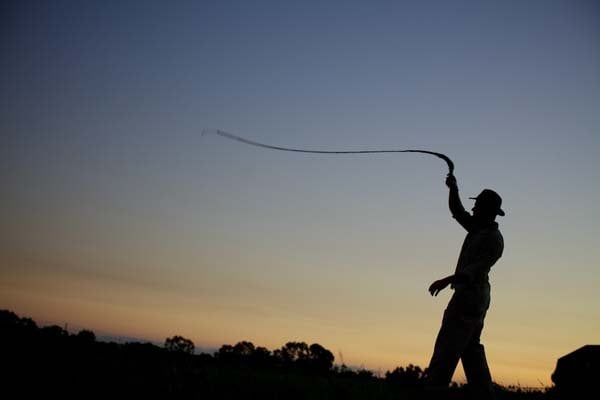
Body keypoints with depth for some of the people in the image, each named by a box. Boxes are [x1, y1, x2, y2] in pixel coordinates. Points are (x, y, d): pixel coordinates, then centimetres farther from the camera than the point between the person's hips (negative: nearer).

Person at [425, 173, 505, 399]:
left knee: (447, 345, -15)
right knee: (471, 351, 11)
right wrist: (453, 189, 13)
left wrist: (449, 280, -36)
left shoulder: (493, 239, -13)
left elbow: (477, 268, -25)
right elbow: (457, 211, 27)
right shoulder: (477, 229, 14)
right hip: (471, 296, 10)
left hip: (471, 295, -10)